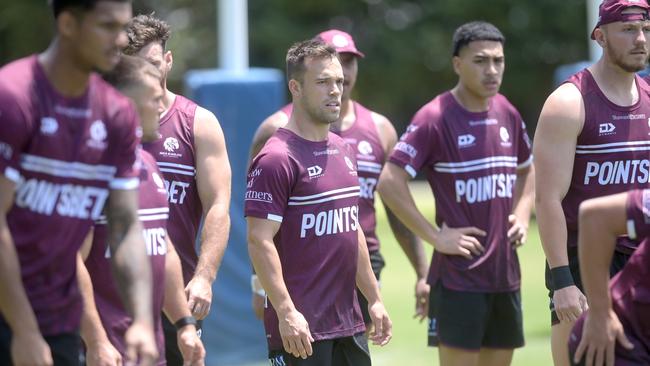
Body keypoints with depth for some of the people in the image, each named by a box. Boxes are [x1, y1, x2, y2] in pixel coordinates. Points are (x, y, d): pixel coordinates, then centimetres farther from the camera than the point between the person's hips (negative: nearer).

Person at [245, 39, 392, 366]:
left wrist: (374, 300, 20)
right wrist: (286, 312, -23)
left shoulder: (343, 151, 14)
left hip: (348, 323, 8)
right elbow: (259, 241, -17)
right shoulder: (277, 158, -12)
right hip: (302, 328, -8)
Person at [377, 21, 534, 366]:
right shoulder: (435, 118, -11)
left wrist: (522, 214, 9)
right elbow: (389, 183, -17)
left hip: (505, 274, 6)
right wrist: (435, 236, -17)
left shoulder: (508, 114, 8)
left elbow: (526, 170, 27)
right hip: (458, 276, -6)